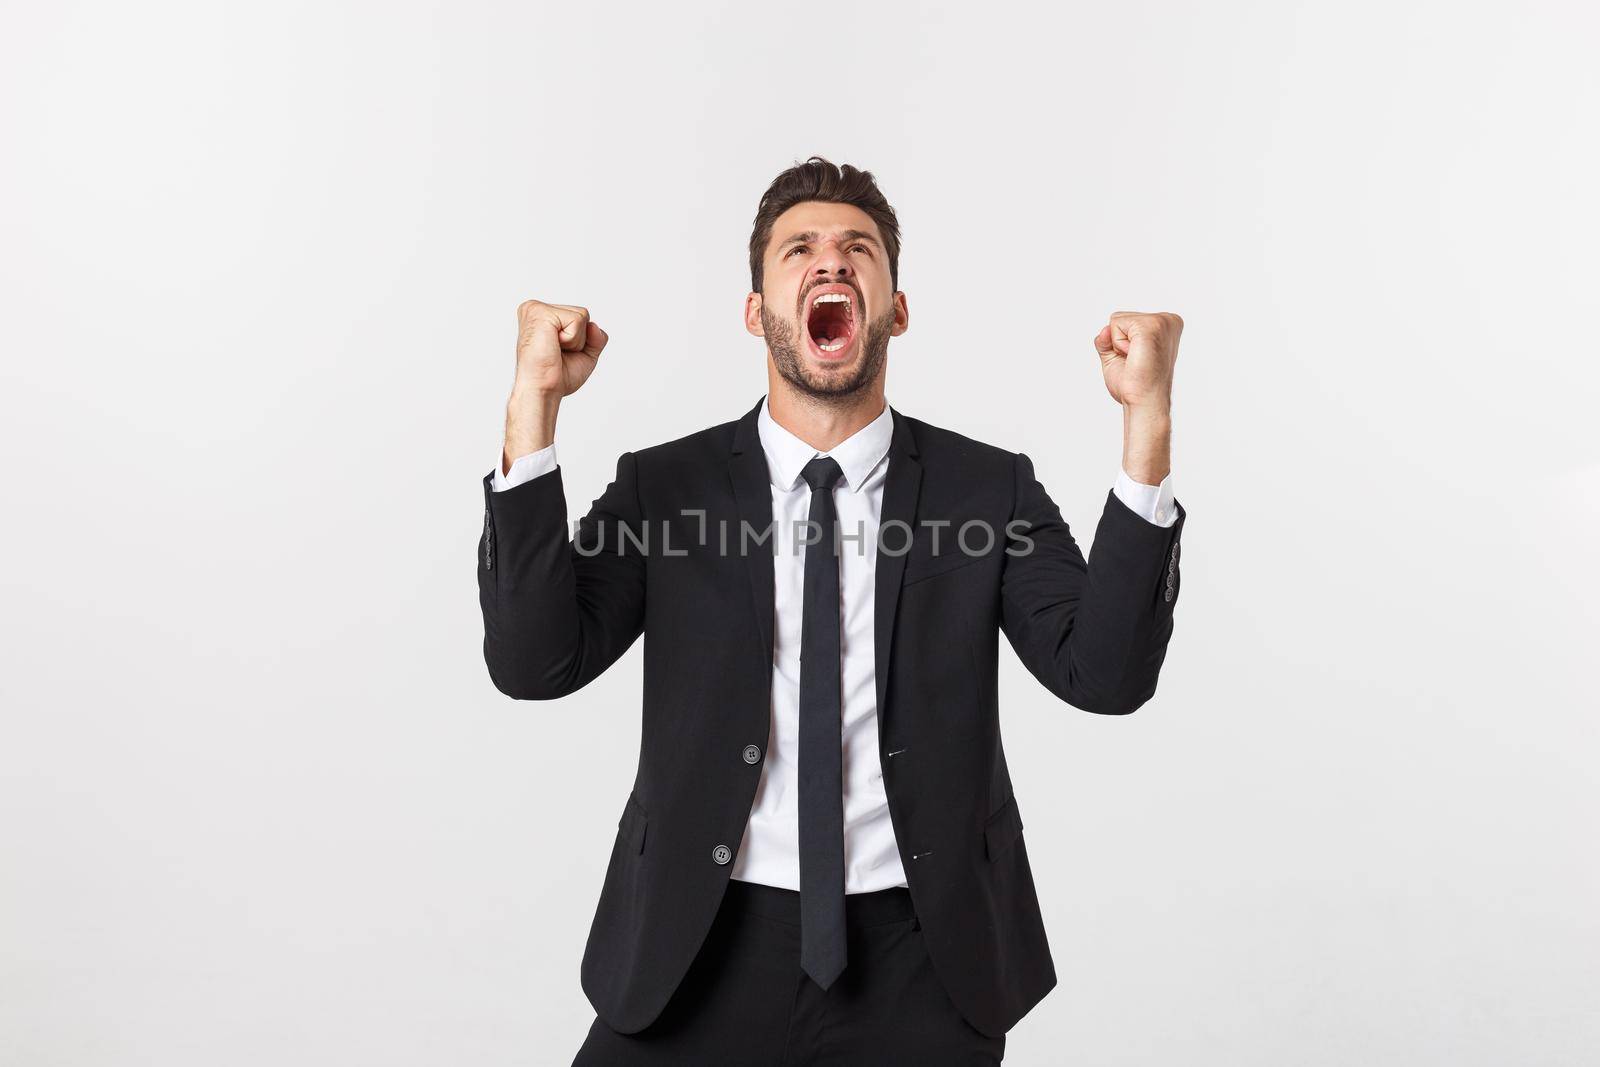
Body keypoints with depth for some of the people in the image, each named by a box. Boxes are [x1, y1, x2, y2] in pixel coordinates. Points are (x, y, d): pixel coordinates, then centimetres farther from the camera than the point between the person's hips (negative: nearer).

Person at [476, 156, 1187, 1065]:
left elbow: (1106, 673, -11)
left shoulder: (990, 489, 0)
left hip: (920, 962, 0)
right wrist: (535, 407, -19)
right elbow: (536, 664, -11)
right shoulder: (664, 488, 1)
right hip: (704, 954, 1)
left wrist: (1148, 423, -20)